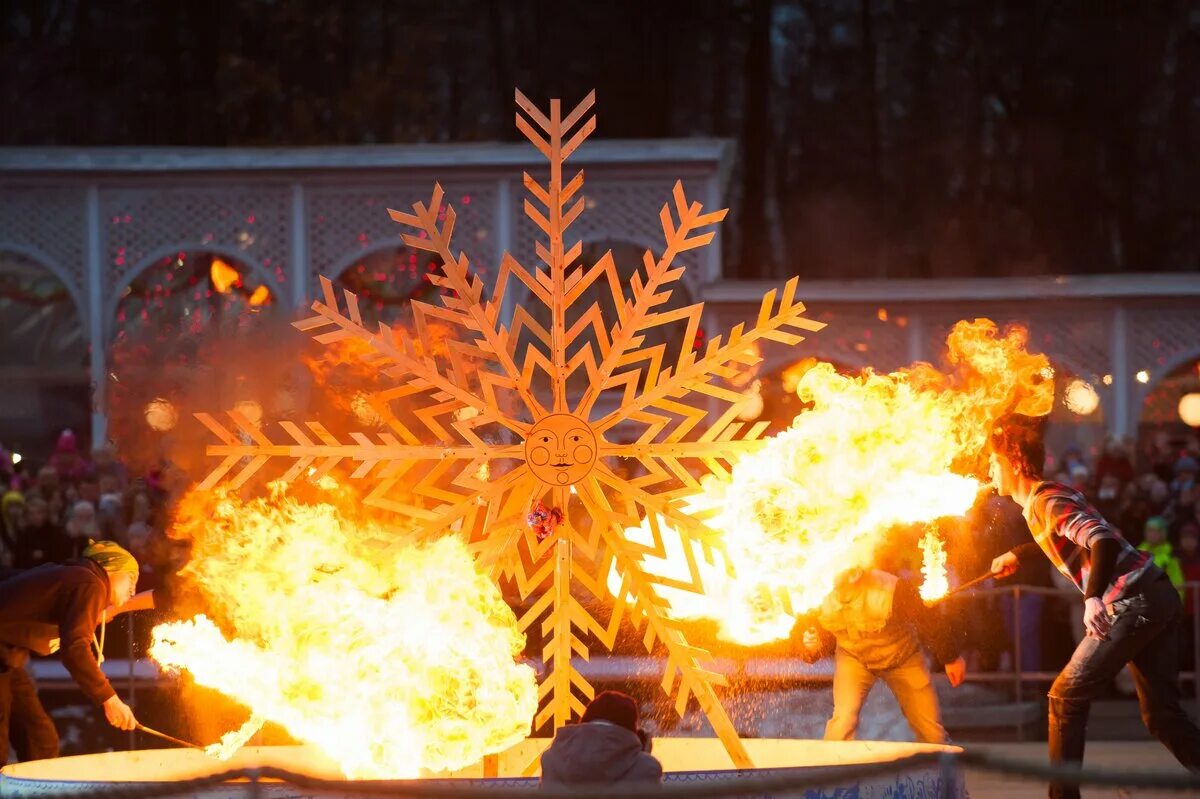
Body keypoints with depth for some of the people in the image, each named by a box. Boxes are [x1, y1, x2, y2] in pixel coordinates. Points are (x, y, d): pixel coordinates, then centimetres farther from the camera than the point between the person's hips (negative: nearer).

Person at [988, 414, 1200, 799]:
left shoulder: (1048, 503, -11)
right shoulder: (1045, 498, 17)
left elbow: (1104, 542, -26)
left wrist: (1093, 597, -39)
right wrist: (1017, 555, 45)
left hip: (1133, 604, -9)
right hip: (1159, 597, 9)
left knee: (1066, 698, -2)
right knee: (1162, 714, 10)